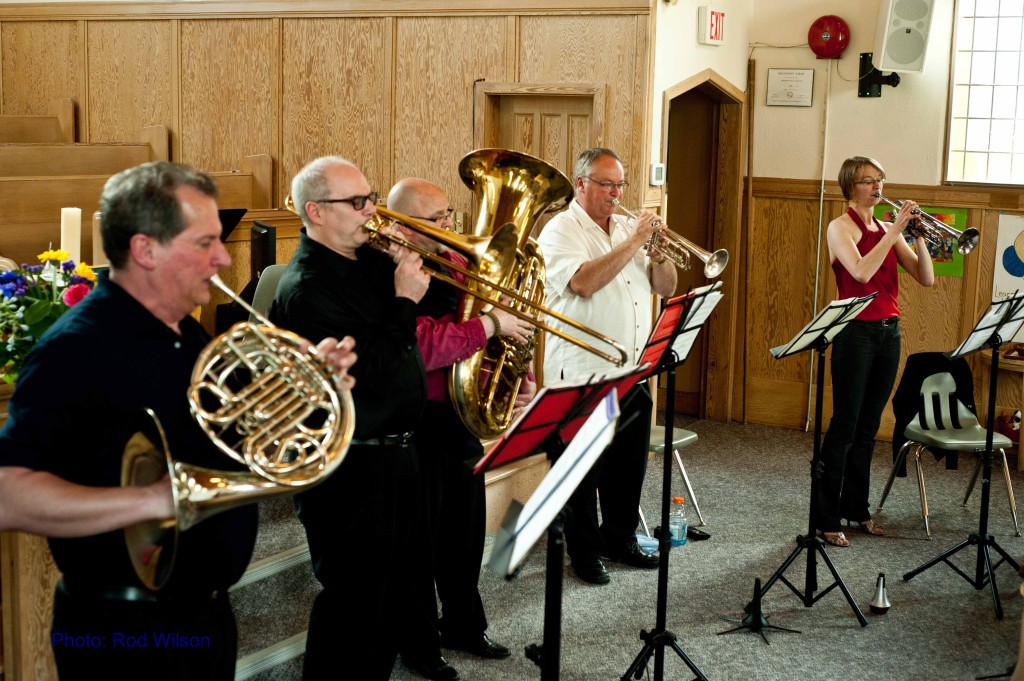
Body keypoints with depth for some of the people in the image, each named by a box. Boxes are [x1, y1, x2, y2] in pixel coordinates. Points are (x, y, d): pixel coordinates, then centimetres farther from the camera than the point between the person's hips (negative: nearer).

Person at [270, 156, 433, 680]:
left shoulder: (368, 260, 7)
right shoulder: (305, 287, -20)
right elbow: (369, 374, -27)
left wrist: (414, 269, -5)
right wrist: (404, 301, -21)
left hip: (394, 452, 9)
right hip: (352, 467, -9)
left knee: (394, 589, 21)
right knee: (355, 603, 2)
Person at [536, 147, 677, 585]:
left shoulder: (628, 229, 15)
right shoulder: (562, 230, -6)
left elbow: (666, 287, 12)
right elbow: (583, 282, -24)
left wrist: (658, 252, -7)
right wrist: (634, 242, -20)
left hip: (634, 370, 7)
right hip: (583, 373, -6)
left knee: (630, 463, 13)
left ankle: (620, 539, 29)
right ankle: (584, 553, 15)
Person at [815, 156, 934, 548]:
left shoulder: (887, 230, 12)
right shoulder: (841, 227, -5)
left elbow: (925, 279, 6)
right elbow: (862, 272, -22)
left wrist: (918, 236, -8)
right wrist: (895, 230, -20)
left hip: (888, 332, 6)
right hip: (856, 333, -6)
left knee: (868, 427, 13)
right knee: (844, 426, -5)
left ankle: (856, 508, 23)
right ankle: (826, 519, 0)